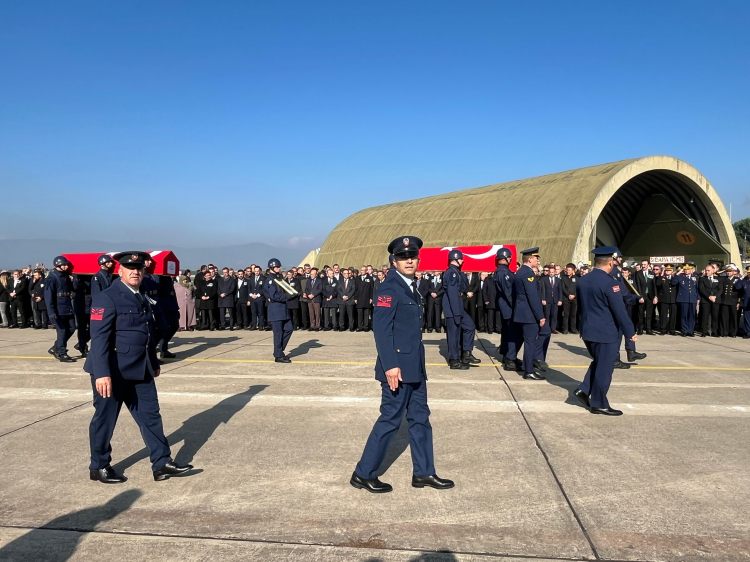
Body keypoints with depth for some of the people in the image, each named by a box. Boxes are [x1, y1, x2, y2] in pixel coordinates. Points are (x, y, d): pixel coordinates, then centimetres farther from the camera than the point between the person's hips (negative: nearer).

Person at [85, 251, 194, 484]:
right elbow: (99, 338, -20)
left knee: (150, 415, 8)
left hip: (140, 370, 8)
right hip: (112, 371, -8)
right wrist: (102, 373, -27)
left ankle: (162, 464, 14)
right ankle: (99, 467, 24)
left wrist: (154, 363, 23)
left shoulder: (142, 299, 13)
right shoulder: (107, 298, -13)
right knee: (105, 419, 7)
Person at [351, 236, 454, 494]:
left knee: (420, 418, 14)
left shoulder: (411, 288, 14)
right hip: (398, 366, -9)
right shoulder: (389, 288, -14)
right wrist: (390, 366, -26)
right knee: (390, 419, -1)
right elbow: (381, 329, -21)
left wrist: (418, 364, 19)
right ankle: (363, 474, 13)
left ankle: (423, 473, 26)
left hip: (414, 366, 9)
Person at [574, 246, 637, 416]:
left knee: (598, 363, 23)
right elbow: (619, 310, -18)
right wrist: (630, 332, -9)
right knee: (604, 368, 3)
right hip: (606, 332, -8)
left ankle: (584, 390, 15)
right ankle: (599, 404, 11)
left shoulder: (582, 280, 6)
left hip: (588, 330, 8)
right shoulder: (609, 283, -19)